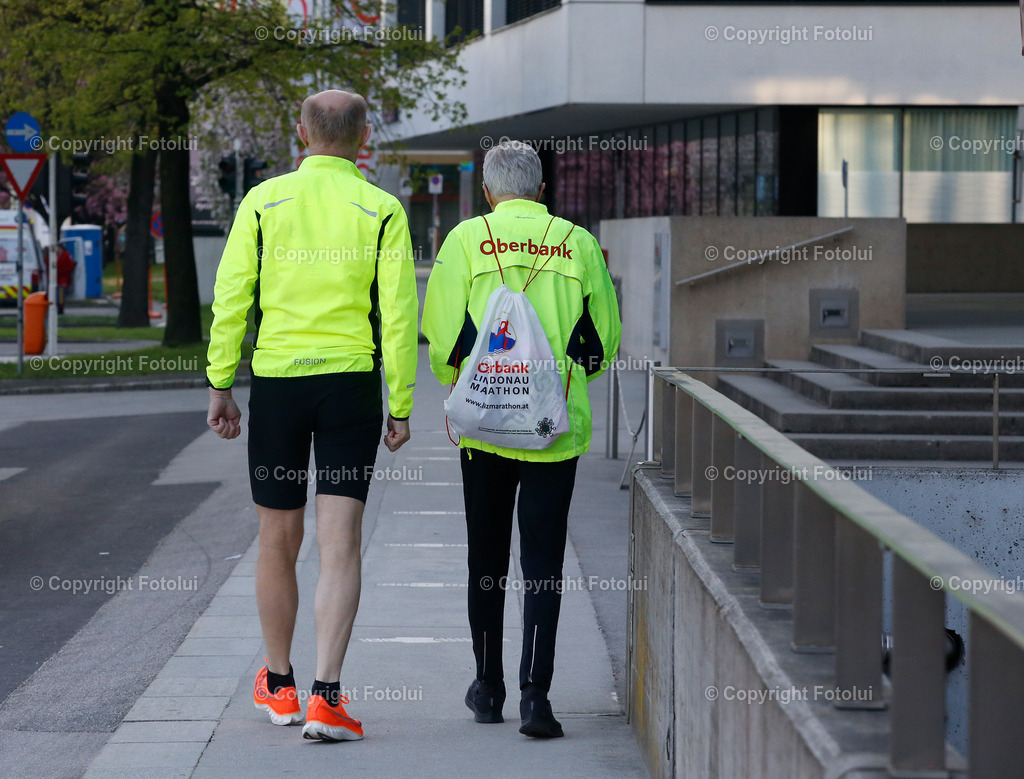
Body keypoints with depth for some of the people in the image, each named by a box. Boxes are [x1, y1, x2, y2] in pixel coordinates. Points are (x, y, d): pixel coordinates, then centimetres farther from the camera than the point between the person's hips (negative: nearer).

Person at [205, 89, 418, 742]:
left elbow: (231, 300, -1)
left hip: (276, 381, 1)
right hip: (352, 380, -1)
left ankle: (279, 686, 27)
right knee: (340, 545, -2)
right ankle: (327, 696, -11)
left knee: (279, 541, 13)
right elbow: (398, 315, -4)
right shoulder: (382, 211, 0)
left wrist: (220, 385, 5)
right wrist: (401, 406, 1)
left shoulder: (264, 201, 2)